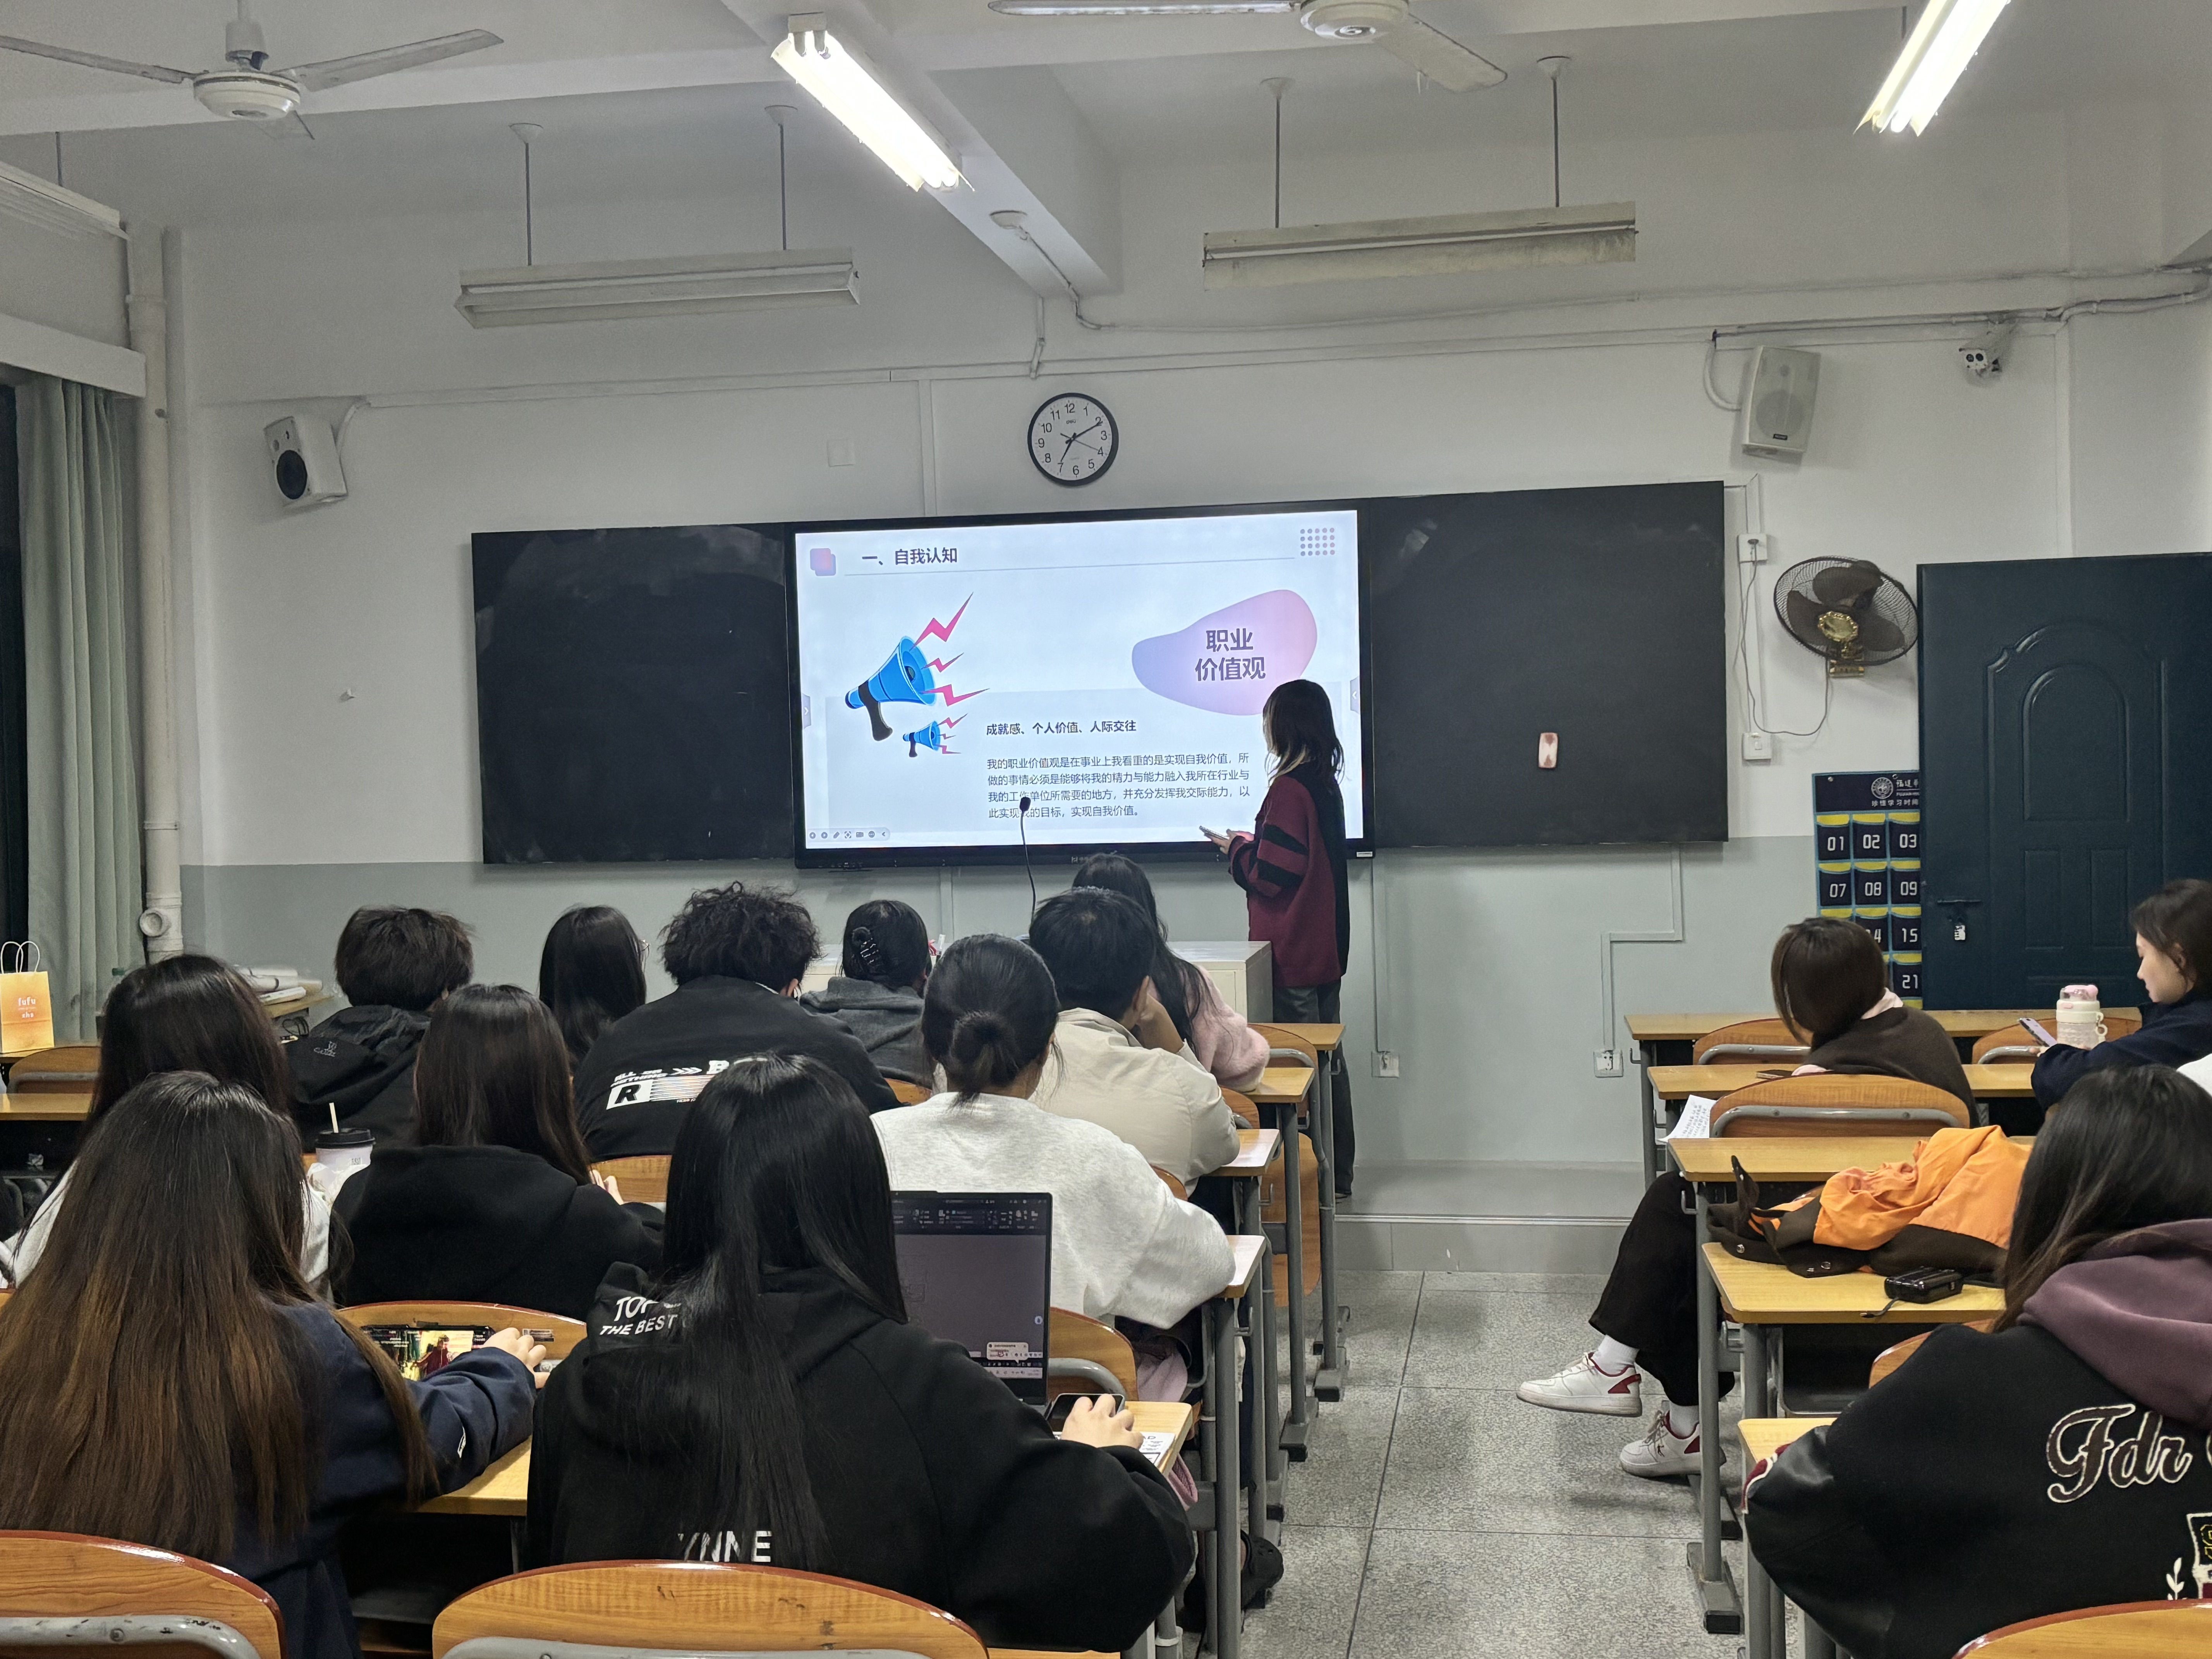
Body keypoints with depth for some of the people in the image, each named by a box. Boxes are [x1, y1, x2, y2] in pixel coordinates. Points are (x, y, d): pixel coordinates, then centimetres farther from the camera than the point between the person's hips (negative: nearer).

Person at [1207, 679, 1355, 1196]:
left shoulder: (1289, 789, -18)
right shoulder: (1326, 785, 10)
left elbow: (1272, 873, -18)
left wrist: (1237, 849, -2)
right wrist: (1252, 844, 14)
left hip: (1293, 956, -9)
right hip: (1326, 948, 9)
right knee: (1328, 1059, 13)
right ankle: (1336, 1173, 21)